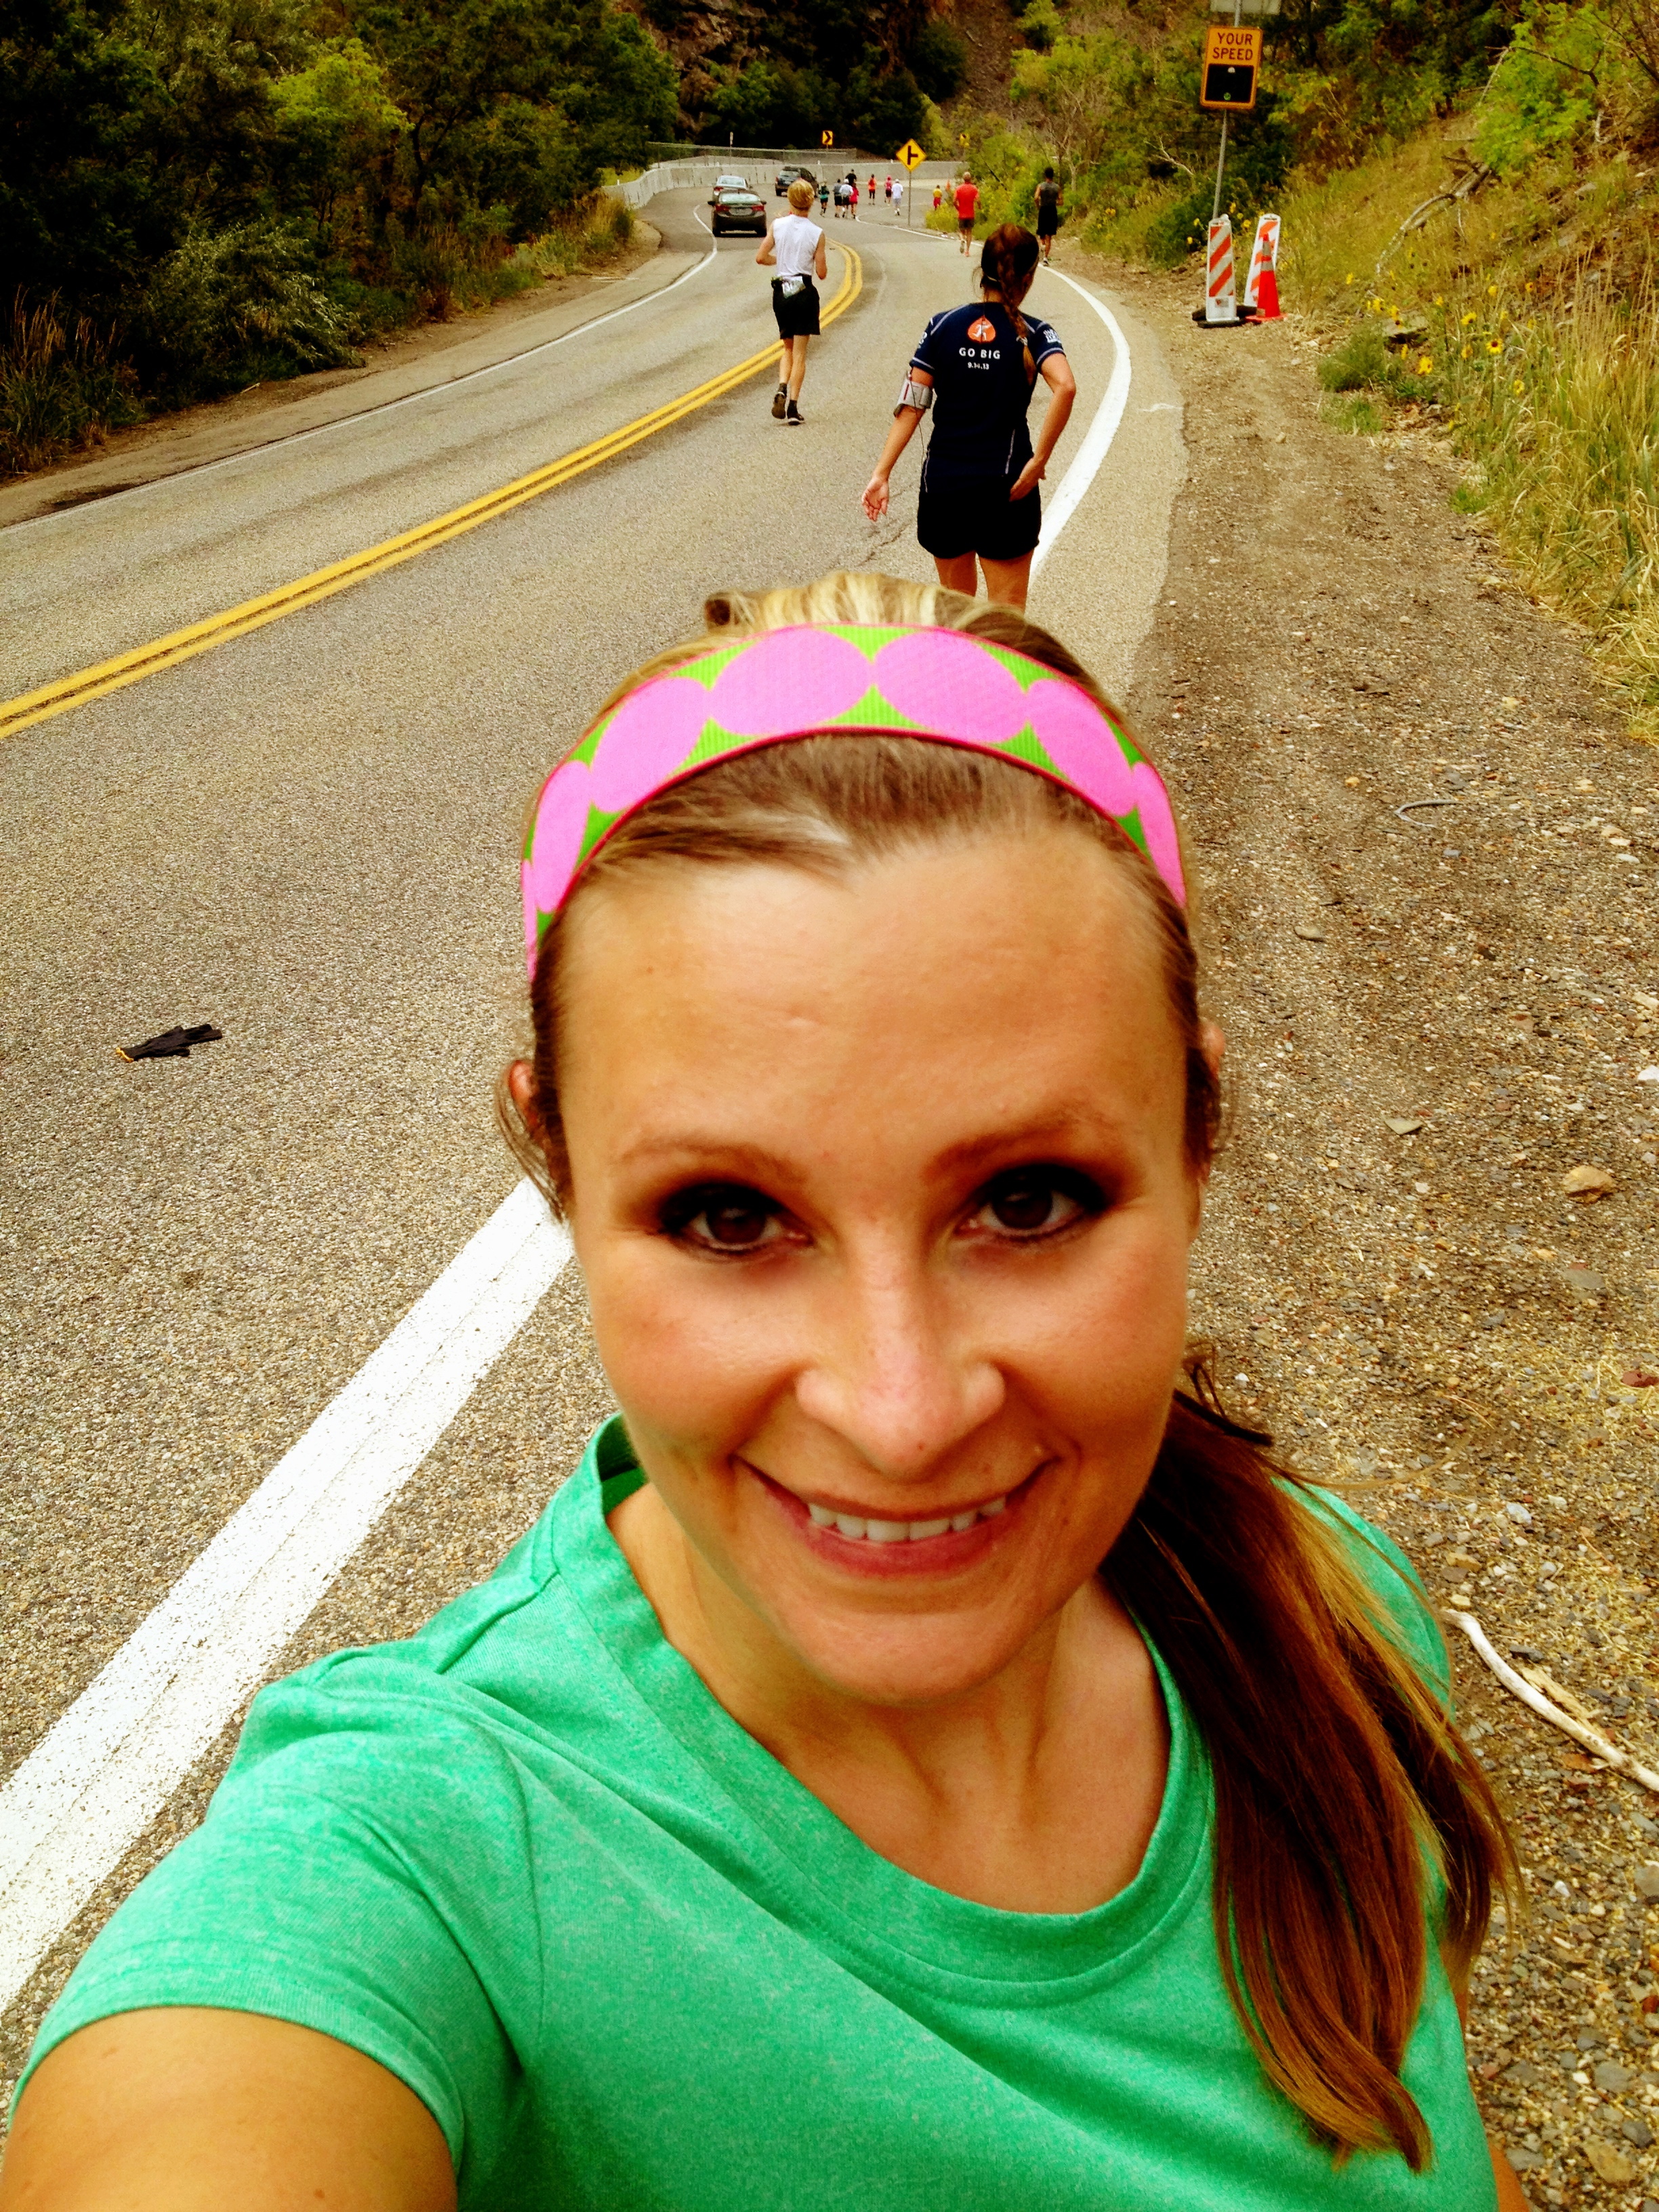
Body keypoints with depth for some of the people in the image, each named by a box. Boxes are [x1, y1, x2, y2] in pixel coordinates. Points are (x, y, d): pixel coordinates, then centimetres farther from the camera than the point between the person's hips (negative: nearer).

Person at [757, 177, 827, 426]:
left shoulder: (777, 226, -3)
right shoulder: (816, 234, -8)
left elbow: (760, 258, -2)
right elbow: (822, 273, -5)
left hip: (781, 291, 2)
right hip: (805, 293, -2)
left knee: (788, 348, 18)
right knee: (800, 353, 4)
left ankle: (782, 388, -8)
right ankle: (793, 408, -1)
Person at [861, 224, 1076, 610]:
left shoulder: (943, 326, 2)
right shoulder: (1033, 334, -4)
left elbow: (911, 405, -3)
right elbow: (1065, 387, -23)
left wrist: (882, 474, -3)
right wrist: (1038, 461, -19)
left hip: (942, 484, 3)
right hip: (1006, 489, -3)